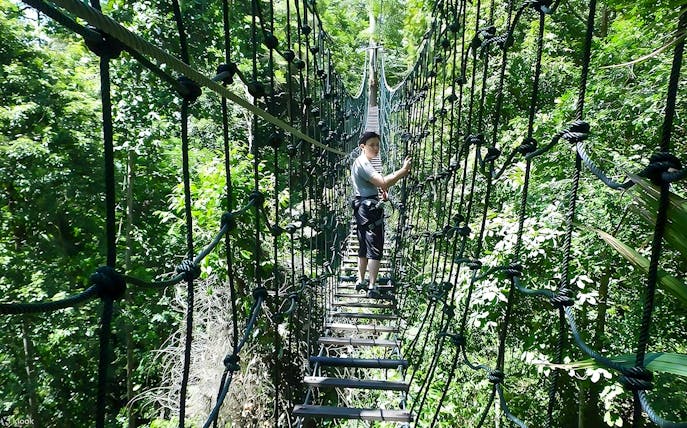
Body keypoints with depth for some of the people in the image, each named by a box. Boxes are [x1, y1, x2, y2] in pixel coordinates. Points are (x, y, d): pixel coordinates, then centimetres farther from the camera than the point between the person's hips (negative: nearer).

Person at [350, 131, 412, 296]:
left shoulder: (358, 162, 18)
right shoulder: (363, 164, -16)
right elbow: (383, 182, -28)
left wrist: (380, 190, 10)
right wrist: (404, 170, -26)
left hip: (361, 208, 11)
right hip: (370, 209, -10)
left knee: (364, 248, 17)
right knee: (375, 249, -6)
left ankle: (360, 281, 25)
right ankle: (372, 287, -4)